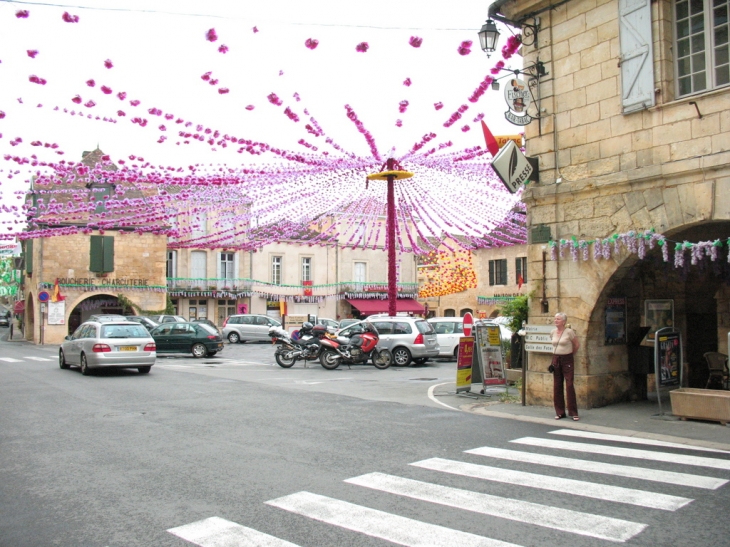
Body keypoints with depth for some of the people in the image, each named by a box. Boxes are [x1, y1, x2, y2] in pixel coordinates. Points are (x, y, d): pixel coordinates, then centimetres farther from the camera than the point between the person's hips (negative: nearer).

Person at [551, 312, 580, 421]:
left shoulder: (569, 331, -9)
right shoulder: (552, 332, 7)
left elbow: (577, 344, 2)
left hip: (567, 360, -5)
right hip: (556, 360, 5)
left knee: (569, 385, -8)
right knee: (557, 386, 5)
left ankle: (573, 413, -1)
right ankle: (559, 412, 13)